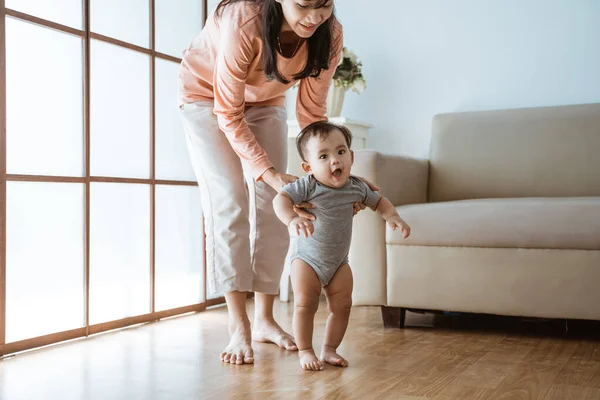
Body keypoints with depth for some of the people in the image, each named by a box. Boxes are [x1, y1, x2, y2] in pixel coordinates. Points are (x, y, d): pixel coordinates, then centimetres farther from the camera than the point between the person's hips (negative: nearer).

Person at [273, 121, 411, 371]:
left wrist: (392, 217, -9)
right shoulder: (307, 186, -24)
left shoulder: (356, 187, -9)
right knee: (305, 304, -7)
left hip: (339, 260, 4)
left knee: (342, 305, 4)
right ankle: (305, 351, 9)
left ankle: (329, 349, 19)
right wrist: (292, 219, -54)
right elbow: (280, 199, -35)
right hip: (306, 257, -4)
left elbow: (379, 201, 9)